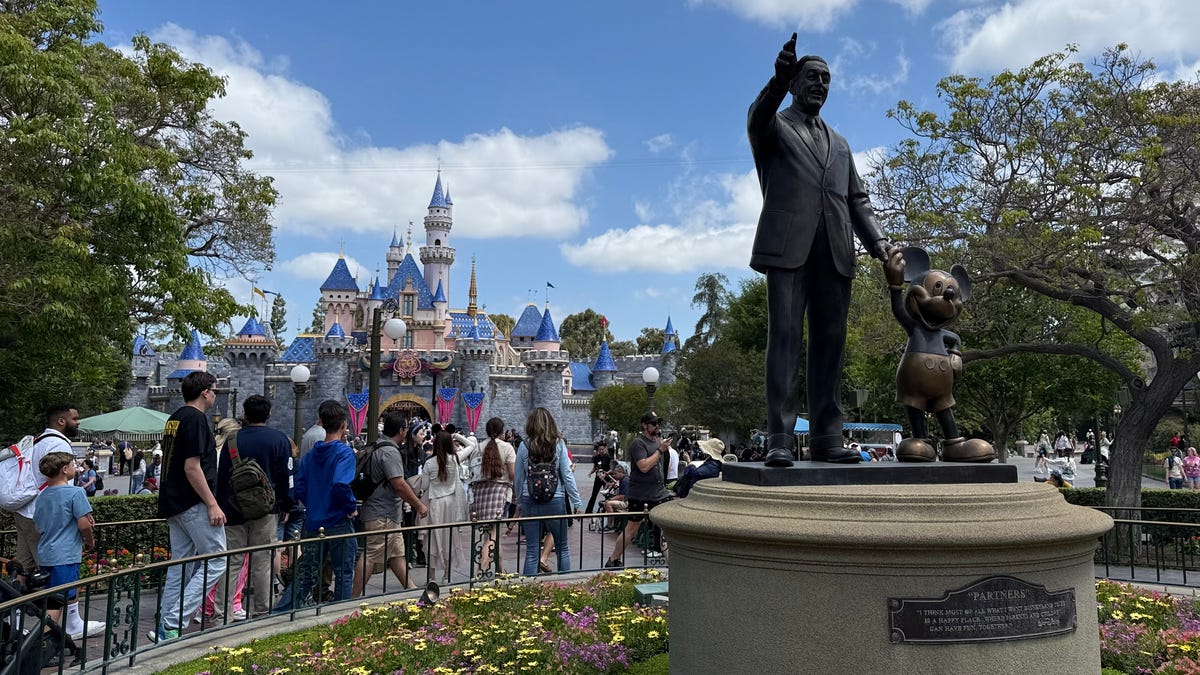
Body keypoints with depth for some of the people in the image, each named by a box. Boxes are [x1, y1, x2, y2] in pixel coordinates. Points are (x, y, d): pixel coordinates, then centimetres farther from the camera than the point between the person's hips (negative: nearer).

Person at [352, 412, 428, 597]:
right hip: (382, 515, -11)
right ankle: (354, 598, -4)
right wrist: (419, 505, -13)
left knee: (397, 553, 15)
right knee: (371, 556, -7)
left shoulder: (378, 447, 14)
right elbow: (399, 485, -23)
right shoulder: (390, 452, -19)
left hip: (387, 514, 11)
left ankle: (410, 589, 22)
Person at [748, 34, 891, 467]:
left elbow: (857, 199, 21)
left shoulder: (839, 144, 29)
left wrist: (875, 239, 3)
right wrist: (778, 79, -32)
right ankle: (780, 439, -12)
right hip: (789, 246, -5)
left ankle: (827, 439, 1)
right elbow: (757, 117, -11)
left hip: (835, 252, 5)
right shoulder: (774, 127, 14)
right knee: (785, 338, -10)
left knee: (830, 342, 0)